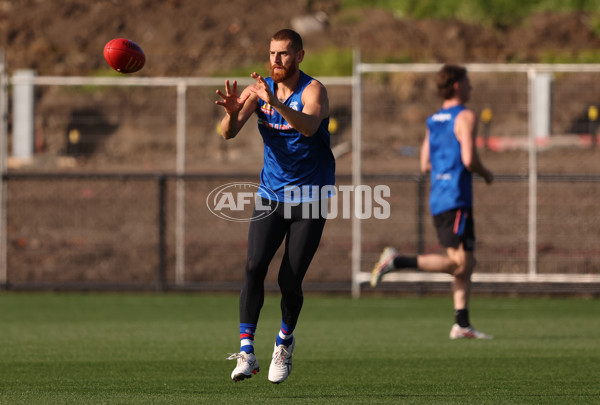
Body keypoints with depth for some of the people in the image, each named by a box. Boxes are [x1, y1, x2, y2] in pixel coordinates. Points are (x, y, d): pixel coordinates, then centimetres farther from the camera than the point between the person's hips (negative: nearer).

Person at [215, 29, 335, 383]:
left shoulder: (313, 90, -13)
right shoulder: (260, 89, 0)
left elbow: (309, 126, -34)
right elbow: (228, 134, -8)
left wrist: (275, 103, -49)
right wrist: (232, 112, -31)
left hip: (310, 199, -3)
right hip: (271, 194, 3)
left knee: (290, 281, -3)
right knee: (254, 267, -16)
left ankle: (285, 341, 25)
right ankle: (246, 350, -17)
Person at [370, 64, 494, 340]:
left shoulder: (433, 121, 17)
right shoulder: (465, 117, -7)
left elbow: (425, 165, 18)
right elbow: (469, 159, -18)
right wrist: (486, 174, 1)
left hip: (437, 200, 9)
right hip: (456, 200, -9)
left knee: (466, 264, 8)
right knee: (459, 263, -11)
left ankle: (462, 324, 2)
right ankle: (397, 261, -18)